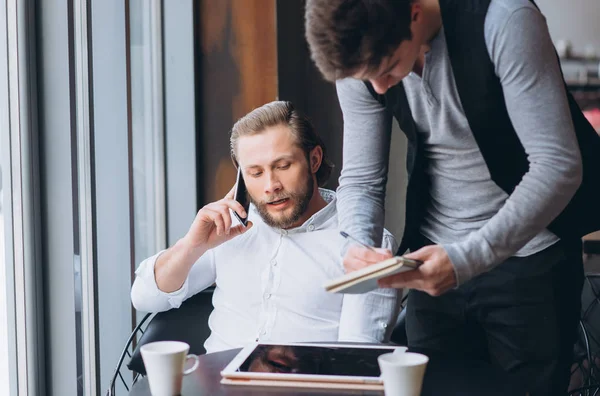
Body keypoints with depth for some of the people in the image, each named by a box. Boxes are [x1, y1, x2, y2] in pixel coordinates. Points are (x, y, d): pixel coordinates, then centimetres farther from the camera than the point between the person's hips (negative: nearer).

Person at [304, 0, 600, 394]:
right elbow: (361, 179, -2)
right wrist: (358, 246, -23)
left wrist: (467, 259, -33)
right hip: (436, 260, 4)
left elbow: (558, 166, -26)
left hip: (526, 255, -4)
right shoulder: (359, 56, -8)